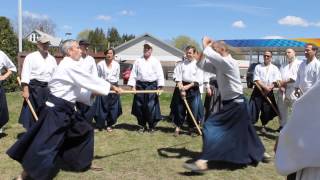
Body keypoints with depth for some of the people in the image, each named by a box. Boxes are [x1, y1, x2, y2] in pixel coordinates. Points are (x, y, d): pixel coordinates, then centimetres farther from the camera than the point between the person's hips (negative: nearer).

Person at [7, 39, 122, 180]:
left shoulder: (68, 66, 14)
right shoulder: (69, 66, -17)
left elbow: (76, 91, 17)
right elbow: (90, 80, -14)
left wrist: (93, 93, 7)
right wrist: (112, 87, -4)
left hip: (65, 110, 11)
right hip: (56, 111, -11)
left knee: (84, 130, 17)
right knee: (45, 144, -7)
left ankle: (85, 163, 31)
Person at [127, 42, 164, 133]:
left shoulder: (156, 61, 6)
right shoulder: (138, 61, 11)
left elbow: (160, 75, 0)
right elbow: (133, 74, 8)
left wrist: (159, 87, -8)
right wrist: (133, 86, -1)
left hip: (151, 86, -2)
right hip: (140, 86, 2)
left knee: (151, 107, -5)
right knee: (139, 107, 5)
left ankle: (151, 126, 11)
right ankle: (142, 125, 20)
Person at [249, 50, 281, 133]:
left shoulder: (275, 68, 6)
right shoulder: (258, 67, 3)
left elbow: (277, 81, -2)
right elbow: (256, 80, -6)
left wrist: (269, 88, -16)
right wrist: (265, 87, -16)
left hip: (269, 92, 2)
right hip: (258, 91, -1)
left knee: (267, 110, 6)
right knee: (254, 109, -7)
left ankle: (263, 126, 23)